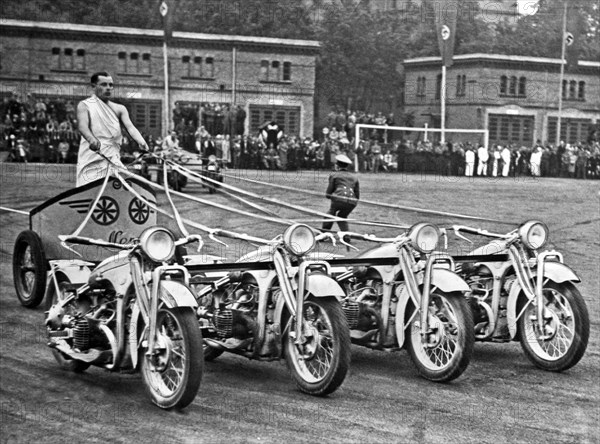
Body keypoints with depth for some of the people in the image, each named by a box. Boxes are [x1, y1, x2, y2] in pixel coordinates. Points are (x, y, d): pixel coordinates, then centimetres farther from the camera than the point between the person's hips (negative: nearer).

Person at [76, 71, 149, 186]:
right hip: (91, 161, -3)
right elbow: (82, 126, -15)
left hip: (112, 159, 3)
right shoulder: (85, 105, 3)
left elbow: (130, 127, -3)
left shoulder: (119, 109, 13)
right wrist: (92, 139, -38)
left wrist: (142, 142, -25)